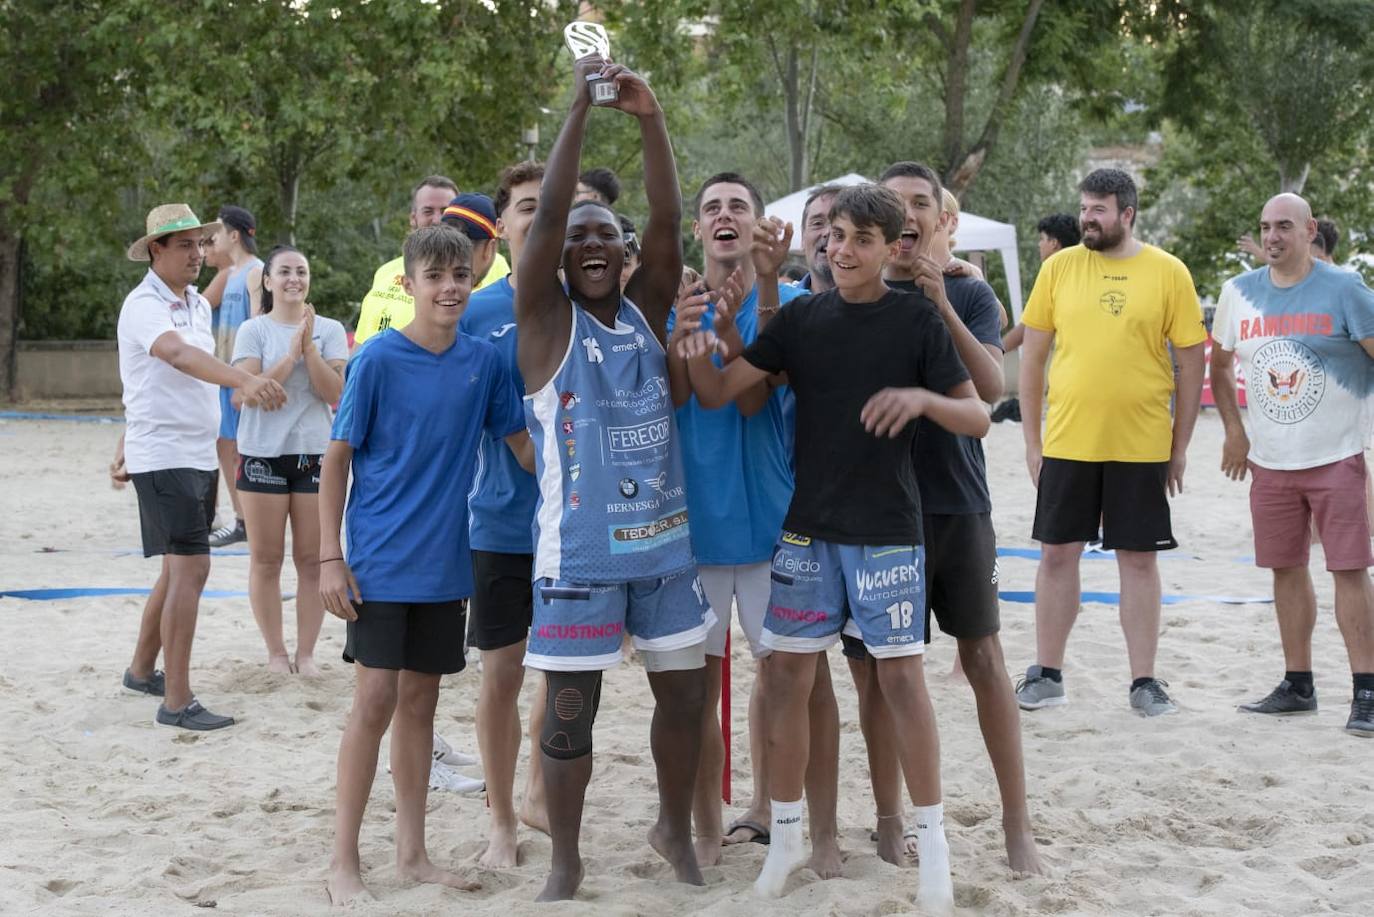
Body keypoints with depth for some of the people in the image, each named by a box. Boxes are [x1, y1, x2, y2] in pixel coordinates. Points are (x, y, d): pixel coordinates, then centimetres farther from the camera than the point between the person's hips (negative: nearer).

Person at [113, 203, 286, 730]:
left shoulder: (198, 304, 12)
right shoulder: (144, 306, -16)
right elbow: (180, 355, -37)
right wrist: (244, 381, -53)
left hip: (200, 455, 9)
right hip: (163, 458, -9)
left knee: (179, 569, 17)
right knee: (191, 569, -14)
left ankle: (142, 671, 34)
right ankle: (176, 702, -11)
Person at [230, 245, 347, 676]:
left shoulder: (329, 330, 4)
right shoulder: (254, 331, 1)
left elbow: (336, 394, -6)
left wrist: (309, 347, -14)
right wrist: (292, 354, -16)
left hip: (316, 452, 1)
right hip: (263, 453, -1)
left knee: (312, 559, 3)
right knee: (266, 559, 4)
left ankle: (306, 652, 11)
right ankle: (276, 652, 13)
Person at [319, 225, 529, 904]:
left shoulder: (483, 360, 1)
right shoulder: (378, 360, -10)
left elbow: (521, 442, 11)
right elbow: (335, 460, -6)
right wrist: (330, 559, -10)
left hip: (445, 565, 4)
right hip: (380, 563, -4)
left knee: (419, 702, 12)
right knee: (375, 702, -5)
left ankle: (412, 854, 21)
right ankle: (343, 861, 6)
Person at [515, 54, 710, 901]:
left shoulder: (647, 312, 6)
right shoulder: (546, 319, -3)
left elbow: (669, 222, -7)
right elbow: (547, 215, -16)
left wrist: (651, 118, -17)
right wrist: (581, 109, -19)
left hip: (665, 540, 4)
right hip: (580, 549, -4)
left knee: (686, 692, 12)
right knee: (570, 712, 1)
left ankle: (675, 831, 33)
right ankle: (565, 861, 17)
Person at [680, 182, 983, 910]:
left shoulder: (916, 320, -5)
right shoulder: (801, 318, 2)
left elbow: (977, 419, -5)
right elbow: (718, 393, 0)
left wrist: (922, 397, -24)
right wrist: (697, 354, -21)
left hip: (887, 530, -3)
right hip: (807, 527, 3)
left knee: (901, 676, -1)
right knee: (787, 674, 5)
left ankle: (932, 840, 11)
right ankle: (785, 832, 19)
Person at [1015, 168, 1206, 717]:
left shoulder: (1167, 272, -2)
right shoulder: (1059, 268, 3)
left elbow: (1191, 362, 1)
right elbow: (1032, 356, 7)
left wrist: (1180, 447, 0)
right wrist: (1031, 440, 3)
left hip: (1142, 445, -1)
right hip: (1066, 442, 2)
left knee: (1139, 559, 5)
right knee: (1057, 554, 6)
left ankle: (1144, 681, 13)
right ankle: (1047, 674, 18)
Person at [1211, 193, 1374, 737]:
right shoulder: (1240, 291, 6)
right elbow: (1220, 364, 19)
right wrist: (1235, 433, 13)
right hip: (1270, 462, 4)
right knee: (1286, 570, 10)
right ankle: (1298, 686, 21)